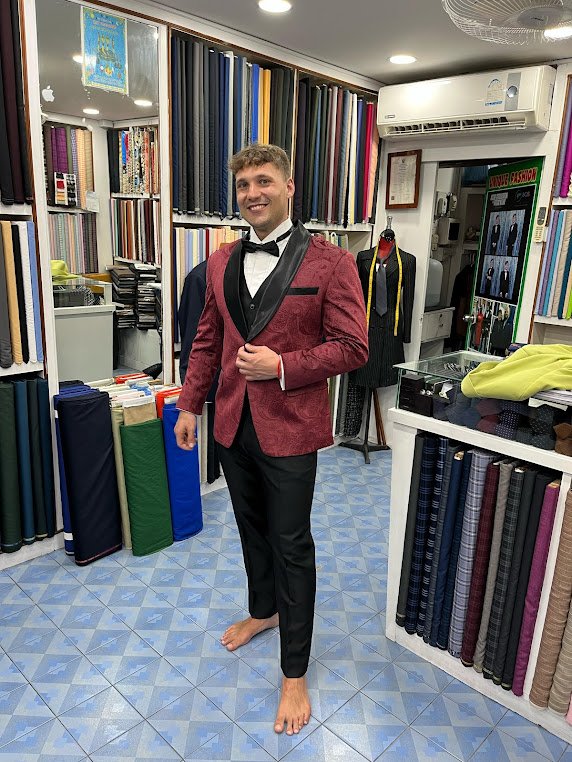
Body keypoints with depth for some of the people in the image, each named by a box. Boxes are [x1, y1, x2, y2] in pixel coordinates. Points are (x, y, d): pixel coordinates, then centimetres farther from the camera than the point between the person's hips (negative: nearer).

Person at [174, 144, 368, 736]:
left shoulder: (330, 262, -10)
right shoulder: (222, 262, 7)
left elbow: (352, 347, -11)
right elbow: (207, 340, 13)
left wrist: (282, 366, -21)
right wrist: (189, 405, 11)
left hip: (290, 427, -5)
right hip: (233, 423, 6)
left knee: (292, 546, 6)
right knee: (252, 528, 23)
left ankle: (294, 672, 26)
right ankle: (263, 610, 50)